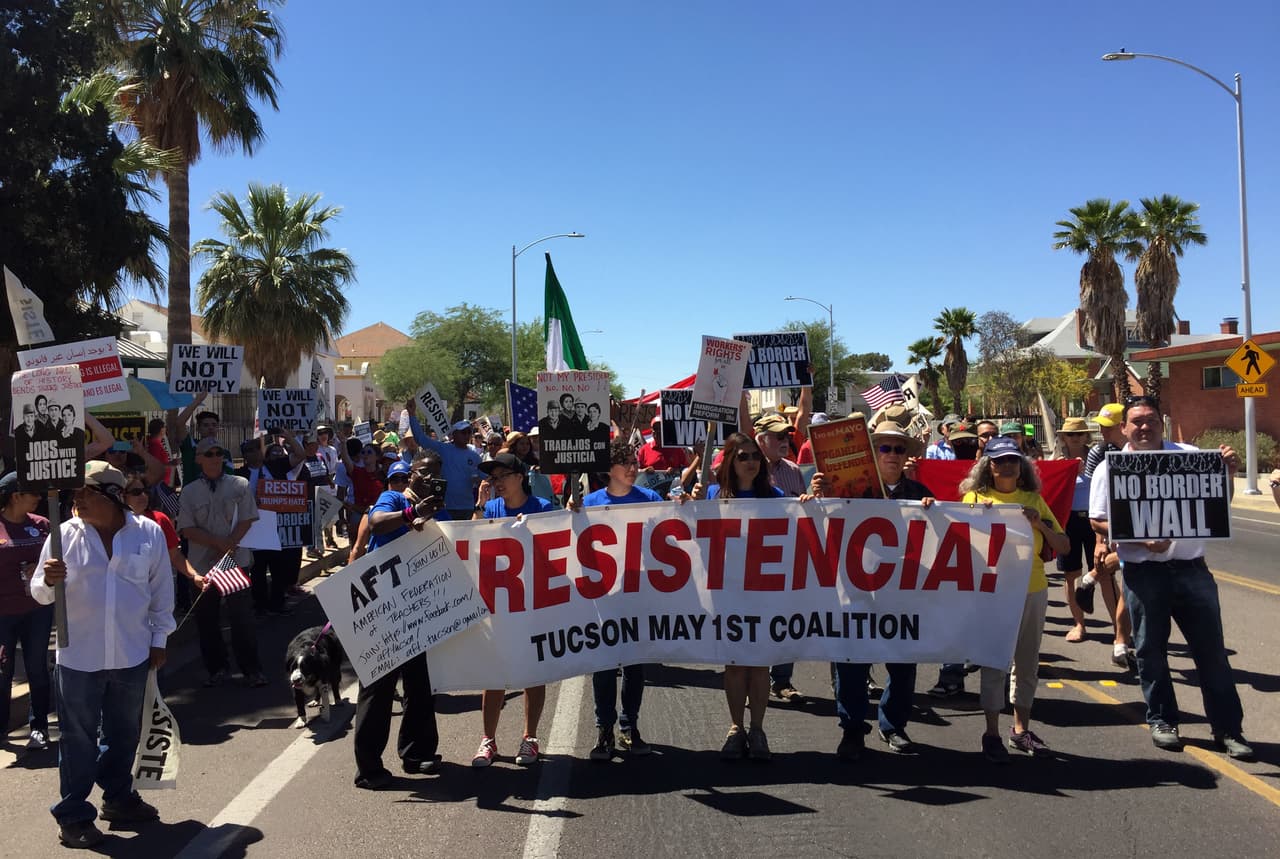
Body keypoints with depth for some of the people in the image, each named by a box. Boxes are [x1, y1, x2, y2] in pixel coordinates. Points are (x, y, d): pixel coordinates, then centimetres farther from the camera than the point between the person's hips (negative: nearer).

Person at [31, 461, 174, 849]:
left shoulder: (149, 533, -5)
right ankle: (73, 815, 18)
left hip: (132, 654, 2)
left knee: (124, 732, 16)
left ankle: (118, 797, 34)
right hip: (79, 655, -1)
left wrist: (159, 638, 6)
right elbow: (40, 593, -3)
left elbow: (162, 588, 3)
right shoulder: (64, 535, -6)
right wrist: (48, 581, -26)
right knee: (78, 737, 6)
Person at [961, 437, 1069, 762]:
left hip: (1033, 590, 4)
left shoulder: (1034, 500, 8)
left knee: (1027, 662, 11)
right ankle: (992, 734, 8)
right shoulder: (976, 498, 0)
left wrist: (1040, 524, -9)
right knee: (994, 662, -2)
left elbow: (1064, 546, 7)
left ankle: (1021, 729, 25)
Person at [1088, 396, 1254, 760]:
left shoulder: (1188, 455, 6)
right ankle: (1162, 720, 26)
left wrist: (1229, 473, -5)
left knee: (1211, 649, 7)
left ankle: (1227, 728, 19)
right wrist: (1141, 538, -16)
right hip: (1144, 572, -2)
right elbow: (1099, 521, -3)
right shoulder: (1111, 468, -1)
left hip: (1191, 568, 2)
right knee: (1151, 650, 9)